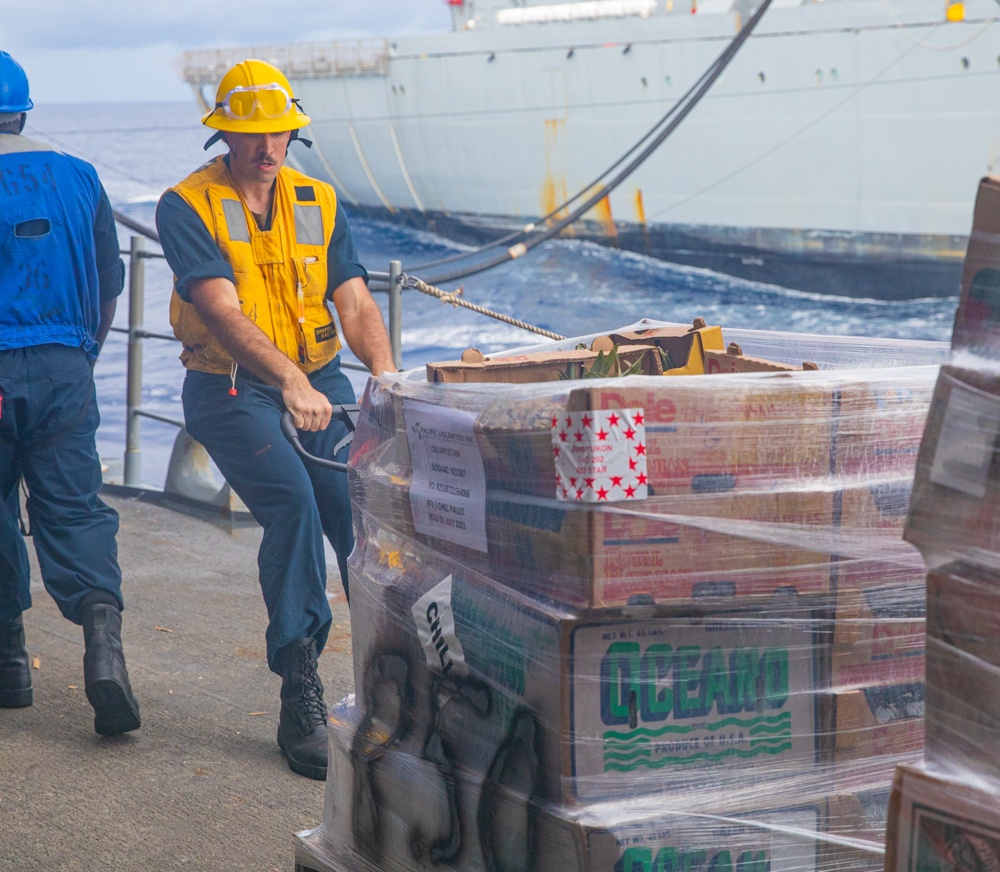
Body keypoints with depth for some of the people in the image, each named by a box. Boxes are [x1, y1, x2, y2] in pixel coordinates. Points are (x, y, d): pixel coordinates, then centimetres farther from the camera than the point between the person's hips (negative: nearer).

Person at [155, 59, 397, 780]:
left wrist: (386, 373, -21)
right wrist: (288, 379, -37)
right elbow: (222, 311, -21)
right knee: (293, 499, -28)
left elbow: (354, 302, 0)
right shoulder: (187, 207, -7)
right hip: (229, 391, -4)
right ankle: (301, 697, -21)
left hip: (319, 381, 4)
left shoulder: (319, 203, 8)